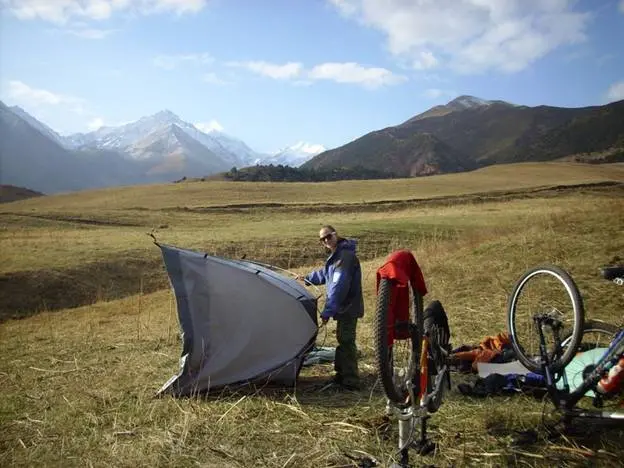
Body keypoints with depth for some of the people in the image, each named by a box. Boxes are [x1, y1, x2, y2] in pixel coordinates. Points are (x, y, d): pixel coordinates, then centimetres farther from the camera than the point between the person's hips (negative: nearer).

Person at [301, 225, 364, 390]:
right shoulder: (337, 255, 13)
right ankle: (342, 375, 31)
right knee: (343, 340, 18)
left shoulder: (345, 256, -21)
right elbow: (324, 274, 30)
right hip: (344, 307, 10)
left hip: (348, 307, -10)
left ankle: (351, 381, 2)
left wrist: (328, 310, -26)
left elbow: (339, 287, -27)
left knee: (346, 342, -5)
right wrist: (306, 278, 38)